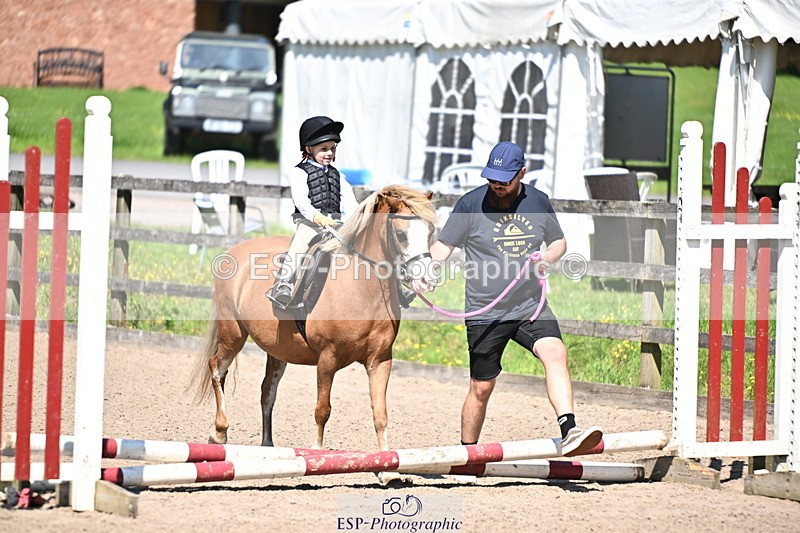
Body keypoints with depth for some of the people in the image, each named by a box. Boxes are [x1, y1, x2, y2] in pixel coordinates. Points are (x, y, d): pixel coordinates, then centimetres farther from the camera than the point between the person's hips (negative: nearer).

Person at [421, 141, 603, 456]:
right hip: (484, 313, -2)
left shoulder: (538, 202, 3)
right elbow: (444, 245, -3)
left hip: (531, 307, 2)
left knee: (555, 352, -24)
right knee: (481, 388, 4)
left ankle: (569, 433, -35)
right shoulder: (471, 204, -5)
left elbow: (558, 241, 17)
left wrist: (547, 258, -6)